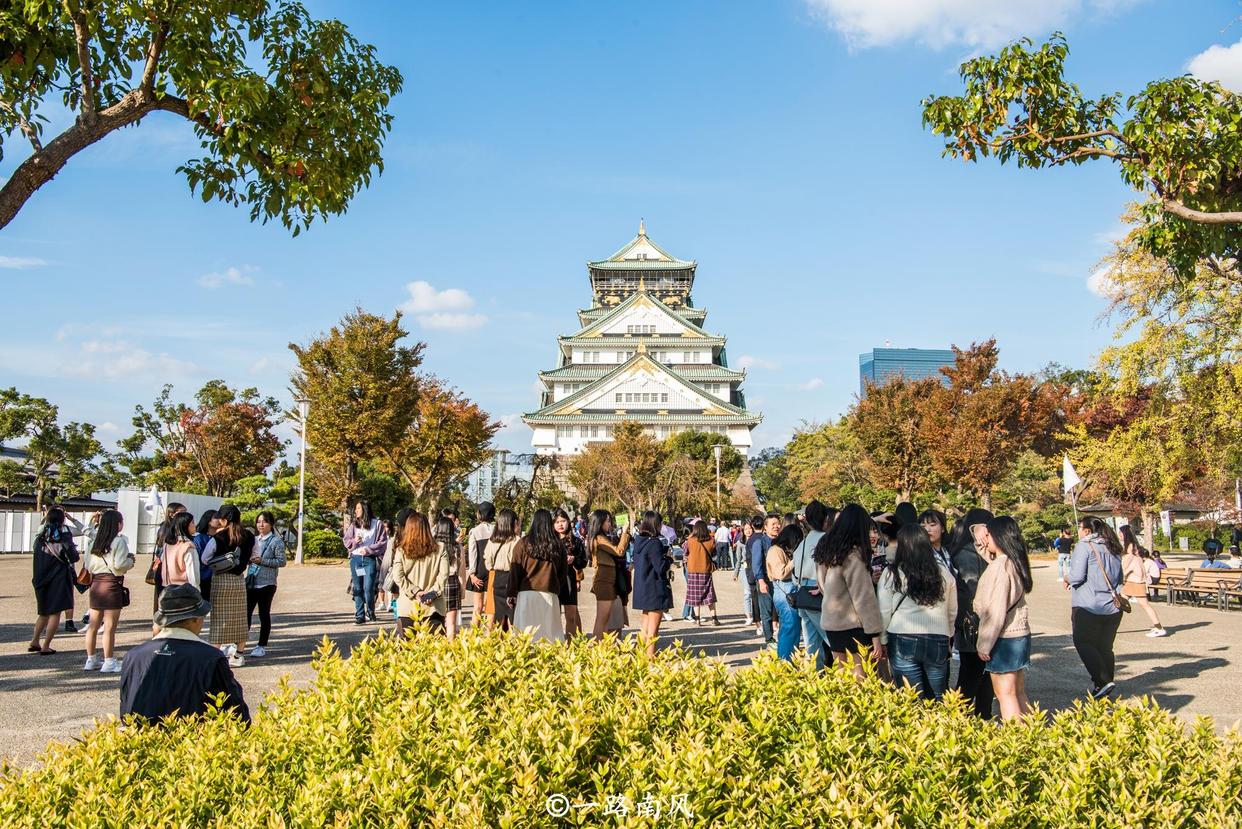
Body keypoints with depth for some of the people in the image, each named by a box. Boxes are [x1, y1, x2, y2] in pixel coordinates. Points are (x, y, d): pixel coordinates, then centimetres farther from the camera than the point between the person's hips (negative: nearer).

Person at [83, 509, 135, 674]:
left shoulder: (96, 541, 11)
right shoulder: (119, 541, -10)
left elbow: (88, 565, 13)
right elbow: (120, 564, -18)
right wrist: (130, 560, 1)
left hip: (96, 583, 7)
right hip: (112, 584, -7)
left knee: (93, 625, 13)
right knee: (110, 626, -3)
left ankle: (91, 660, 21)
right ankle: (109, 662, -1)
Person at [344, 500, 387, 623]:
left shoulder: (377, 524, 0)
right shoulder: (353, 525, 12)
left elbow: (382, 542, -2)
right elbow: (346, 540, 12)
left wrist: (368, 549, -9)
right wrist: (354, 541, -8)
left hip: (370, 559, -4)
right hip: (355, 559, 4)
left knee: (368, 588, -9)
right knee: (358, 589, 4)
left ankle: (370, 612, 11)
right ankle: (360, 616, 10)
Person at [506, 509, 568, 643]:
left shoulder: (523, 544, -2)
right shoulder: (558, 545, 5)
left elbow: (514, 571, -1)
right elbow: (564, 571, 12)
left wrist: (510, 594, 3)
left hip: (527, 593, -2)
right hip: (550, 593, 2)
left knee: (526, 634, 1)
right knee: (551, 631, 5)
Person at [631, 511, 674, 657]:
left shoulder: (639, 541, 6)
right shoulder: (654, 543, -20)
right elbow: (661, 568, -23)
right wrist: (669, 558, -3)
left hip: (642, 589, 8)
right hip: (655, 589, -8)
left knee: (646, 624, 19)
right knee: (653, 627, -2)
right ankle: (650, 656, 0)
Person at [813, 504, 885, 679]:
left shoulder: (825, 548, 7)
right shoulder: (853, 554, -18)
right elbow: (864, 598, -18)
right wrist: (876, 635, -15)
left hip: (830, 623, 8)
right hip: (853, 626, -8)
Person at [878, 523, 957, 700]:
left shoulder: (891, 573, -4)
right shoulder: (943, 572, 5)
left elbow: (884, 612, -3)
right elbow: (953, 611, 13)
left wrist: (882, 640, 8)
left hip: (903, 641, -2)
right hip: (938, 642, 3)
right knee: (937, 699, 14)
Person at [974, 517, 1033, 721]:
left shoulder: (999, 566, -18)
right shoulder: (1014, 563, 8)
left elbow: (996, 610, -20)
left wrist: (984, 644, -13)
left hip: (1004, 638, -9)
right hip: (1020, 634, 9)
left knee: (1006, 695, -4)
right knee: (1019, 694, 14)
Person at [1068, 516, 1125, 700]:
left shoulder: (1084, 546, -11)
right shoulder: (1112, 548, 13)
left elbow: (1077, 576, -17)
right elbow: (1119, 578, 19)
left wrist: (1069, 581, 4)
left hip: (1089, 607, -7)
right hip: (1112, 607, 7)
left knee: (1083, 643, 2)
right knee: (1105, 647, 13)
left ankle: (1103, 681, -9)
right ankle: (1104, 686, 18)